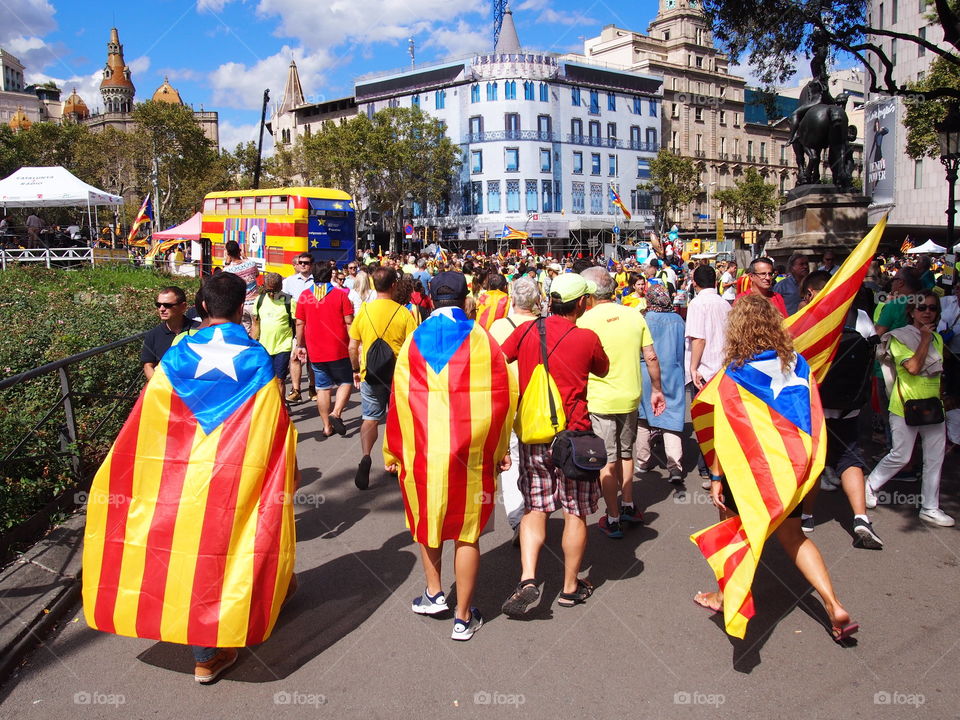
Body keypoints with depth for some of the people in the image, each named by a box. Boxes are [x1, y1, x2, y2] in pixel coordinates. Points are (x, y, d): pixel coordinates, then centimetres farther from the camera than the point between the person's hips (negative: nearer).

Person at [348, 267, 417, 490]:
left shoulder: (363, 310, -4)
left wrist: (356, 371, 15)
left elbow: (353, 347, 1)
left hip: (370, 373, 1)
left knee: (370, 418, 8)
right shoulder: (403, 313, -9)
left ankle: (365, 456, -15)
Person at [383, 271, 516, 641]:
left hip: (422, 449, 1)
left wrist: (393, 452, 8)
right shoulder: (482, 340, -4)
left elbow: (399, 399, -1)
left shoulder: (413, 341, -1)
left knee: (427, 518, 23)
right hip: (471, 455, -1)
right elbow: (502, 397, -5)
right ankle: (464, 618, 17)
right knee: (467, 532, 9)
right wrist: (498, 450, 6)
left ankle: (434, 593, 31)